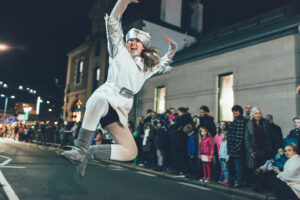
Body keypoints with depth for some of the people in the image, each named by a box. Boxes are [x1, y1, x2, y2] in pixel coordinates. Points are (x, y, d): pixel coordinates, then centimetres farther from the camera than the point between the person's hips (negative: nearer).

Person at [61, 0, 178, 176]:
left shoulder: (148, 66, 24)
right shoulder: (120, 51, 13)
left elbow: (164, 65, 42)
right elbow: (113, 23, 7)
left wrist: (172, 49, 31)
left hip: (119, 111, 5)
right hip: (106, 97, -4)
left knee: (131, 151, -5)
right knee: (99, 100, -44)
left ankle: (88, 153, -1)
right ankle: (80, 150, -34)